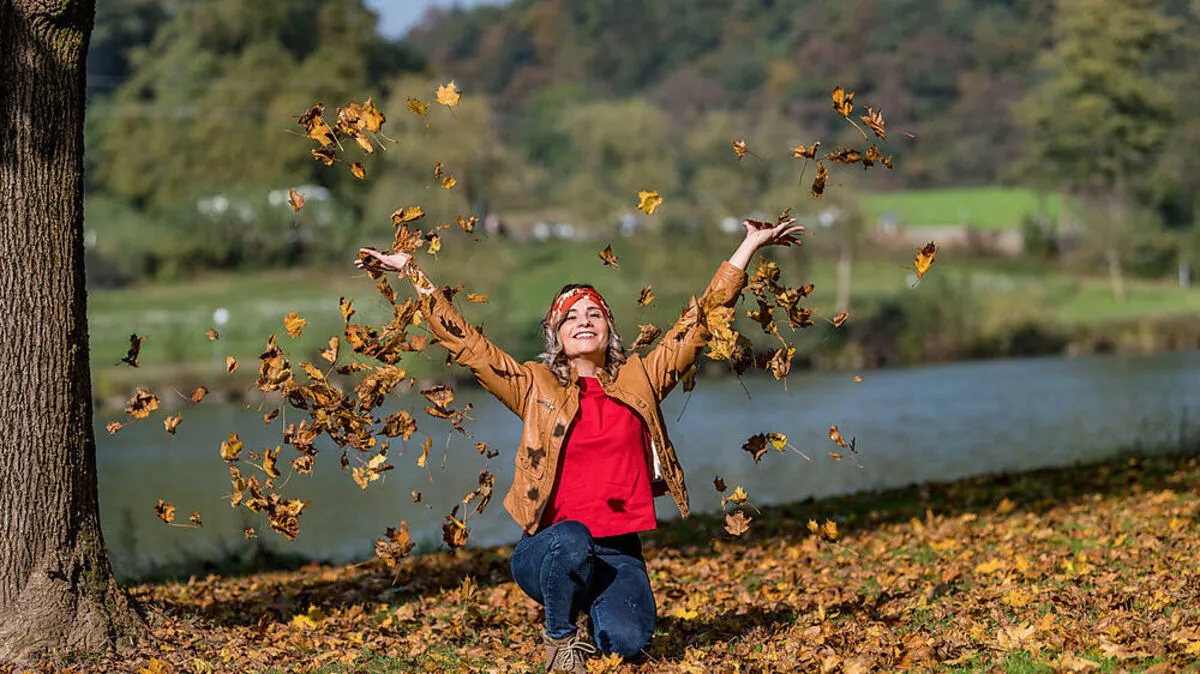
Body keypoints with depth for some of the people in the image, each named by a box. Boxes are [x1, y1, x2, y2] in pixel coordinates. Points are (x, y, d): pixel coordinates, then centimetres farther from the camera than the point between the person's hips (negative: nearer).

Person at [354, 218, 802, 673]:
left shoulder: (638, 381, 8)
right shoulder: (537, 388, 5)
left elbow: (700, 321, 11)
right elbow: (463, 341, 3)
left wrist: (749, 246, 11)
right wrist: (413, 273, 0)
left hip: (619, 552, 2)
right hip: (548, 551, -2)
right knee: (570, 539, -38)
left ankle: (599, 607, 15)